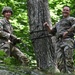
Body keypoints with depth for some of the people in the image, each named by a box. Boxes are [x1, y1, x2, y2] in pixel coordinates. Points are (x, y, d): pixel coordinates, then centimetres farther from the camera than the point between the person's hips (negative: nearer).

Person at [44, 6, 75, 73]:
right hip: (59, 43, 6)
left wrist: (67, 31, -16)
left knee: (68, 60, -18)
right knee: (59, 62, -9)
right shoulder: (58, 23, 35)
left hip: (68, 40, -6)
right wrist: (47, 27, 18)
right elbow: (52, 32, 36)